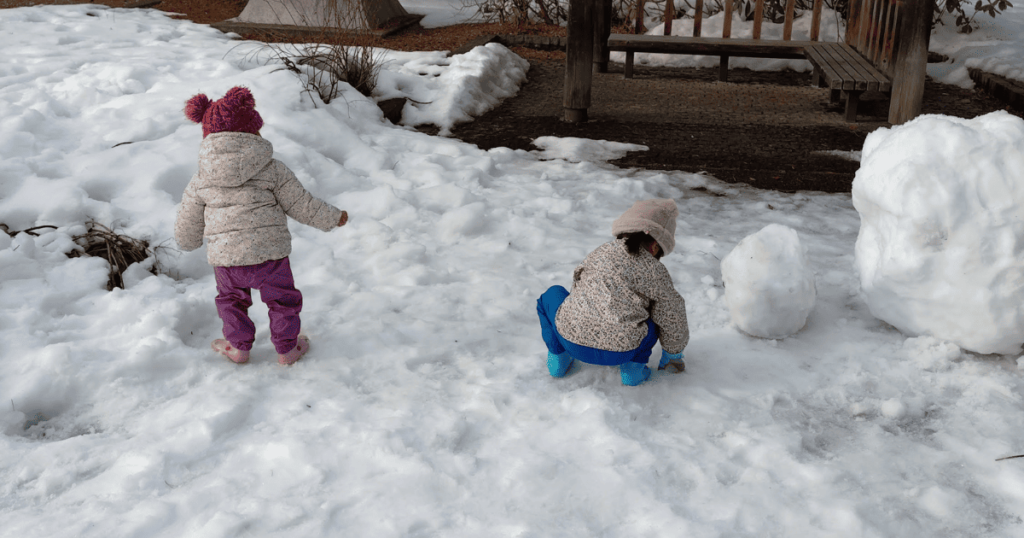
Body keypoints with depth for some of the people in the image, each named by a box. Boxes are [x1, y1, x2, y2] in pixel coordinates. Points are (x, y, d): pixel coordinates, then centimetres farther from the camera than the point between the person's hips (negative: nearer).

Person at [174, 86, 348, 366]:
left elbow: (187, 227, 12)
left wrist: (189, 242, 35)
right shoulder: (272, 169, -3)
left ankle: (238, 347, 37)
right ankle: (287, 348, 33)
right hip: (269, 254, -1)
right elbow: (300, 205, 1)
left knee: (231, 299, 28)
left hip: (225, 258, 2)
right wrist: (334, 217, 16)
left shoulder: (200, 180, 4)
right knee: (282, 299, 21)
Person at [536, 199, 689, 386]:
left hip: (571, 341, 2)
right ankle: (633, 367, 13)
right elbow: (673, 322, 17)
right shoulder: (656, 273, 8)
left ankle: (558, 357, 22)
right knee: (656, 320, 28)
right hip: (618, 353, -2)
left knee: (553, 293, 31)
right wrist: (672, 356, 38)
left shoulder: (600, 252, 18)